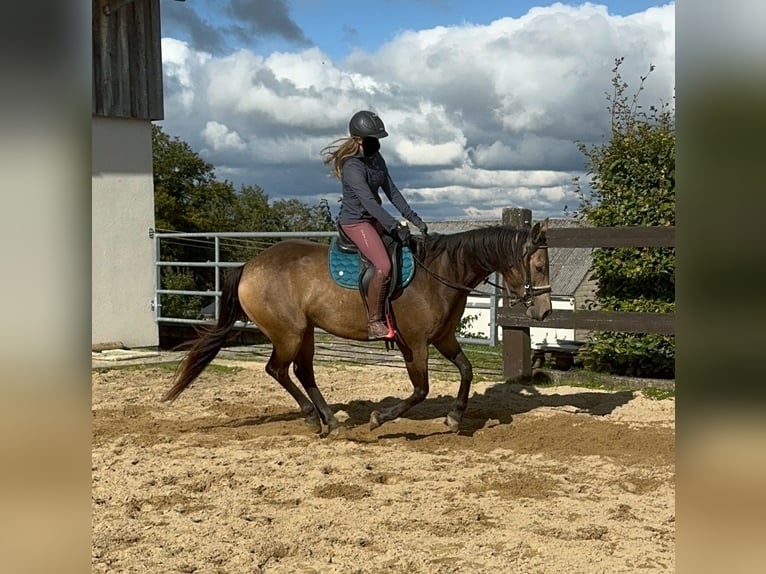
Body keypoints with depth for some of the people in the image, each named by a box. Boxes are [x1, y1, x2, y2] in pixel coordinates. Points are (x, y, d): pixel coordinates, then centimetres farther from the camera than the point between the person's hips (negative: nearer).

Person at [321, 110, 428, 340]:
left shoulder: (376, 158, 7)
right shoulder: (352, 167, -21)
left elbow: (391, 190, 8)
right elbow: (369, 202, -28)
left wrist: (412, 217, -1)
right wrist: (394, 226, -32)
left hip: (374, 219, 10)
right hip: (355, 221, -10)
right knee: (384, 266, -25)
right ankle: (374, 323, -17)